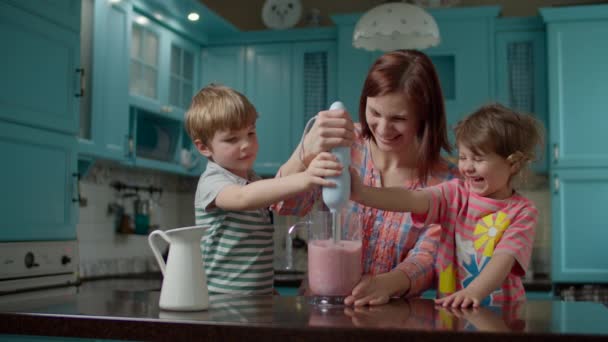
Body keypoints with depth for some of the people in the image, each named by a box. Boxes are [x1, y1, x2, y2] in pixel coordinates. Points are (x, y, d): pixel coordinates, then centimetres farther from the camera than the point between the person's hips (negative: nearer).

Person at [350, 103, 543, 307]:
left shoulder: (522, 212, -2)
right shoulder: (455, 194, 3)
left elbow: (504, 258, -15)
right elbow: (411, 200, -14)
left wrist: (473, 292, -33)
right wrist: (361, 193, -30)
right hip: (450, 308, 0)